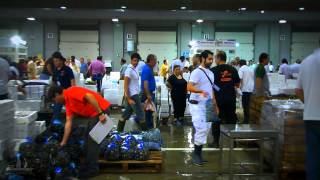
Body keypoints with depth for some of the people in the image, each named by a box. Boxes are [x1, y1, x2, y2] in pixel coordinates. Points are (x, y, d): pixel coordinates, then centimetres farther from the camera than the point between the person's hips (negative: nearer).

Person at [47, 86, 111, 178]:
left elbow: (89, 96, -29)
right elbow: (68, 122, 12)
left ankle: (92, 169, 5)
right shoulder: (68, 103, 13)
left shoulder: (71, 92, -14)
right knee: (88, 138, 18)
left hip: (101, 110, -10)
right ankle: (88, 166, 30)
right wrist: (63, 142, 12)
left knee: (92, 139, -5)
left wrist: (100, 114, -30)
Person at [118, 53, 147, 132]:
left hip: (134, 94, 9)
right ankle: (145, 131, 6)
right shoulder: (129, 70, -16)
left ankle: (119, 130, 20)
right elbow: (126, 85, -18)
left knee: (127, 113, 13)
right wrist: (128, 99, -21)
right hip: (132, 95, -9)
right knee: (141, 114, -3)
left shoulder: (135, 69, 11)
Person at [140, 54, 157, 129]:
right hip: (147, 93, -10)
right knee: (148, 111, -2)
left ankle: (150, 126, 27)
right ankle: (148, 128, 7)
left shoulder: (149, 68, 11)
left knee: (150, 111, 17)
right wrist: (148, 95, -29)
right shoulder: (146, 69, -19)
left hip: (150, 92, 10)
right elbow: (145, 83, -26)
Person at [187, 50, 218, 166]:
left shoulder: (211, 73, 15)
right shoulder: (197, 72, -11)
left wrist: (215, 105, 19)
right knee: (201, 129, -12)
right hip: (197, 105, -8)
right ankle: (196, 154, 2)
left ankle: (198, 153, 18)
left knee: (206, 129, 9)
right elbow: (189, 87, -22)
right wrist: (201, 91, -38)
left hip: (207, 106, 8)